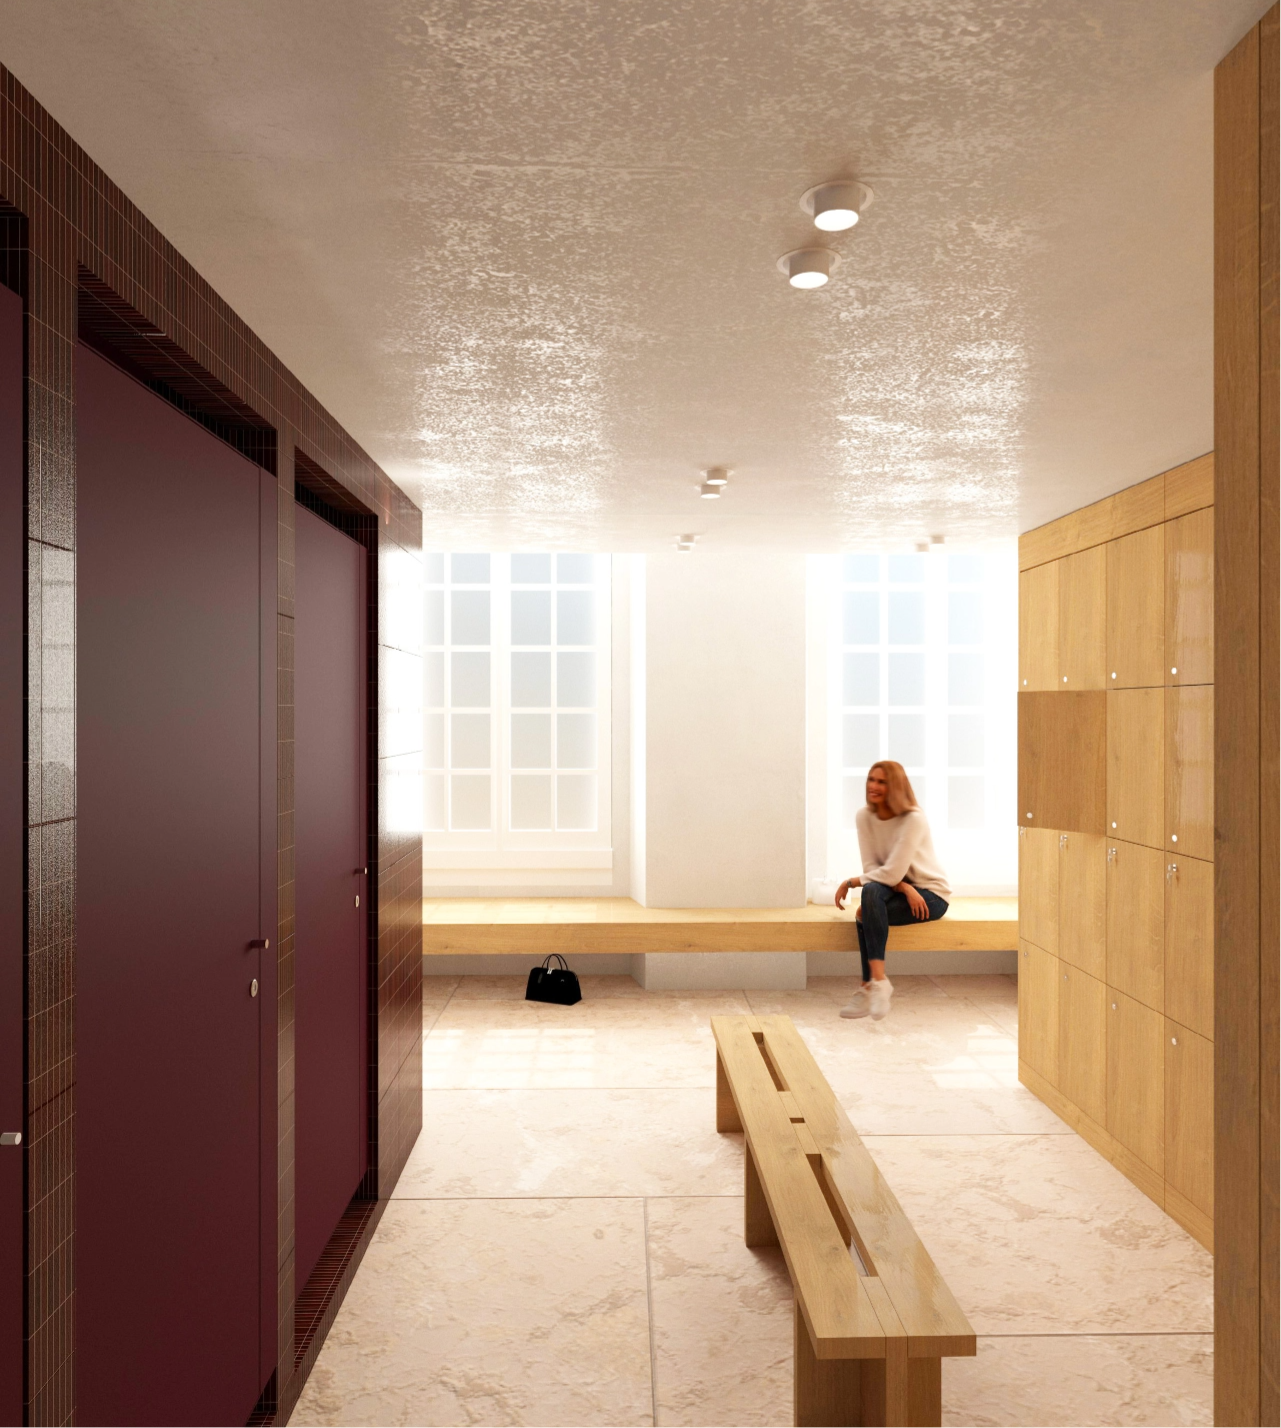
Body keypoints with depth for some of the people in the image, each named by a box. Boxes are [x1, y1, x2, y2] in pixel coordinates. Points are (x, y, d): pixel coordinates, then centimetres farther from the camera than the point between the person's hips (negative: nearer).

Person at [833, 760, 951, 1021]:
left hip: (931, 894, -5)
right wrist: (905, 888, -22)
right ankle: (876, 982, -32)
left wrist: (850, 882, -15)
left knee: (871, 893, -31)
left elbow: (892, 872, -24)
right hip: (895, 889, 5)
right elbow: (871, 867, -7)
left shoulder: (914, 819, -20)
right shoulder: (864, 817, -3)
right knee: (872, 891, -30)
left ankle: (871, 985, -26)